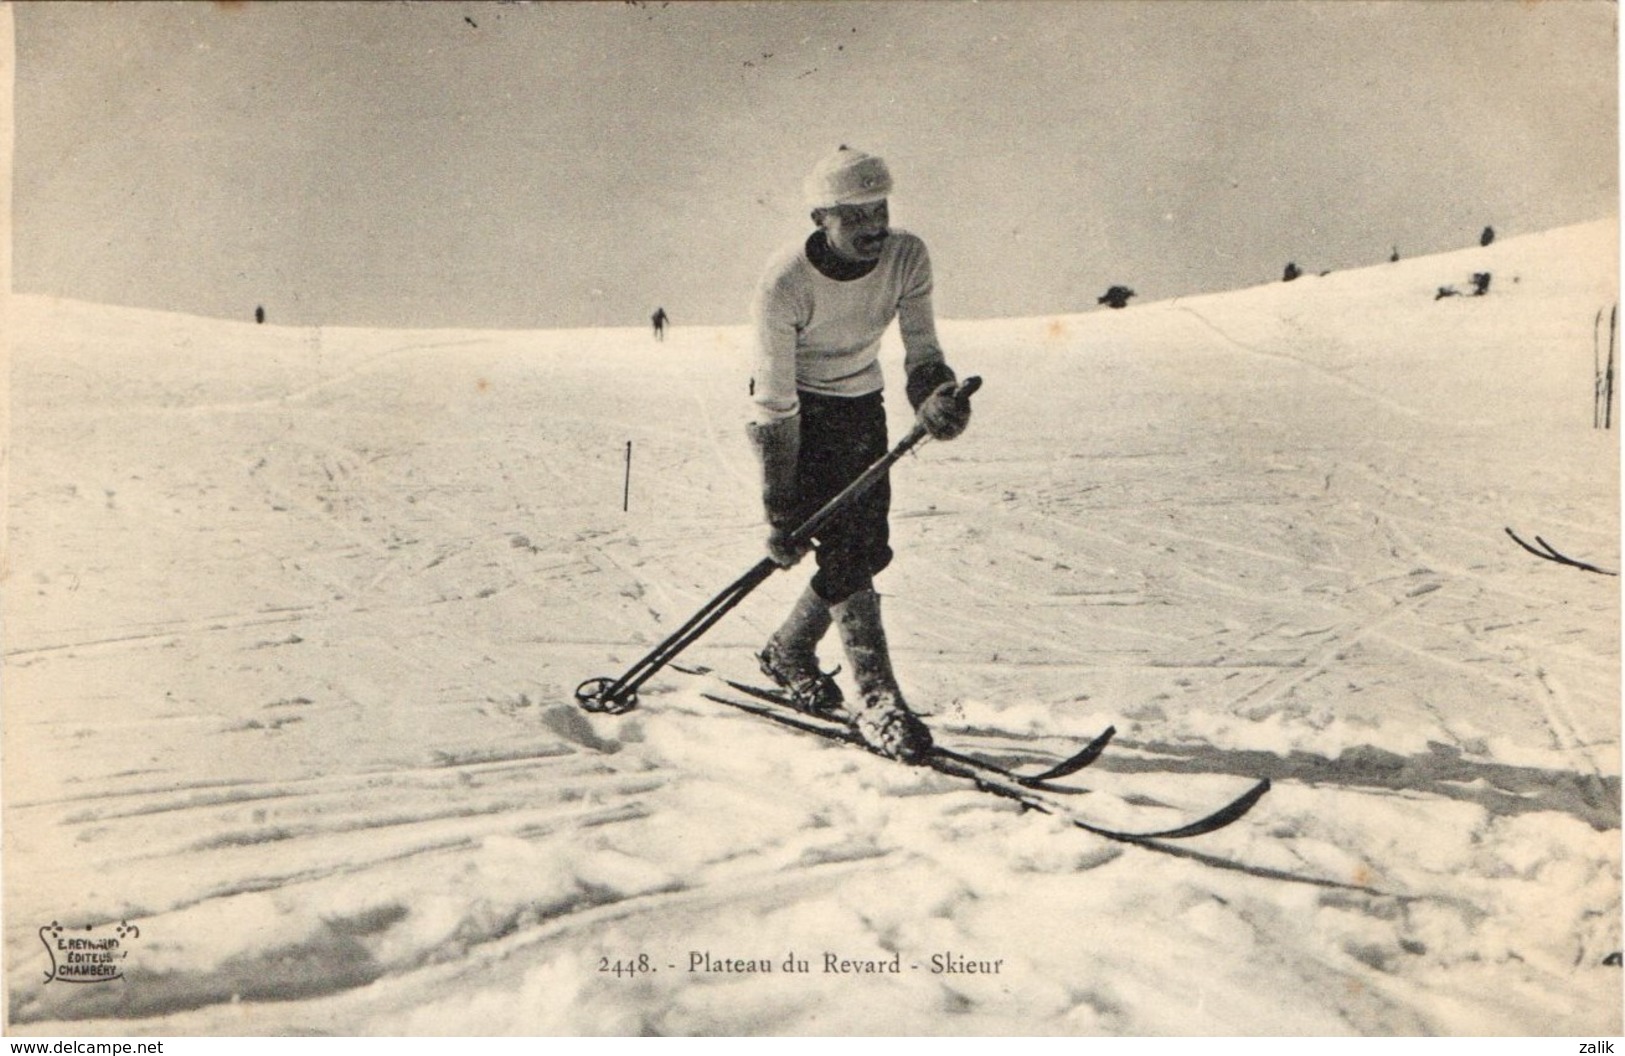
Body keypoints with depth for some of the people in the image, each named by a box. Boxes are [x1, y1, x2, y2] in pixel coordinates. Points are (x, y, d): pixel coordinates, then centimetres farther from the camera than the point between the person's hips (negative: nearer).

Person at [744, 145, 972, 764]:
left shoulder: (907, 257, -16)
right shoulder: (785, 283, -27)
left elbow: (920, 350, -16)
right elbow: (775, 405, -24)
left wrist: (939, 394, -41)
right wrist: (780, 514, -24)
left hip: (862, 402, 5)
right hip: (796, 407, -5)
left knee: (869, 548, 0)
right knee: (841, 545, -16)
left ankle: (788, 653, 23)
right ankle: (878, 701, -13)